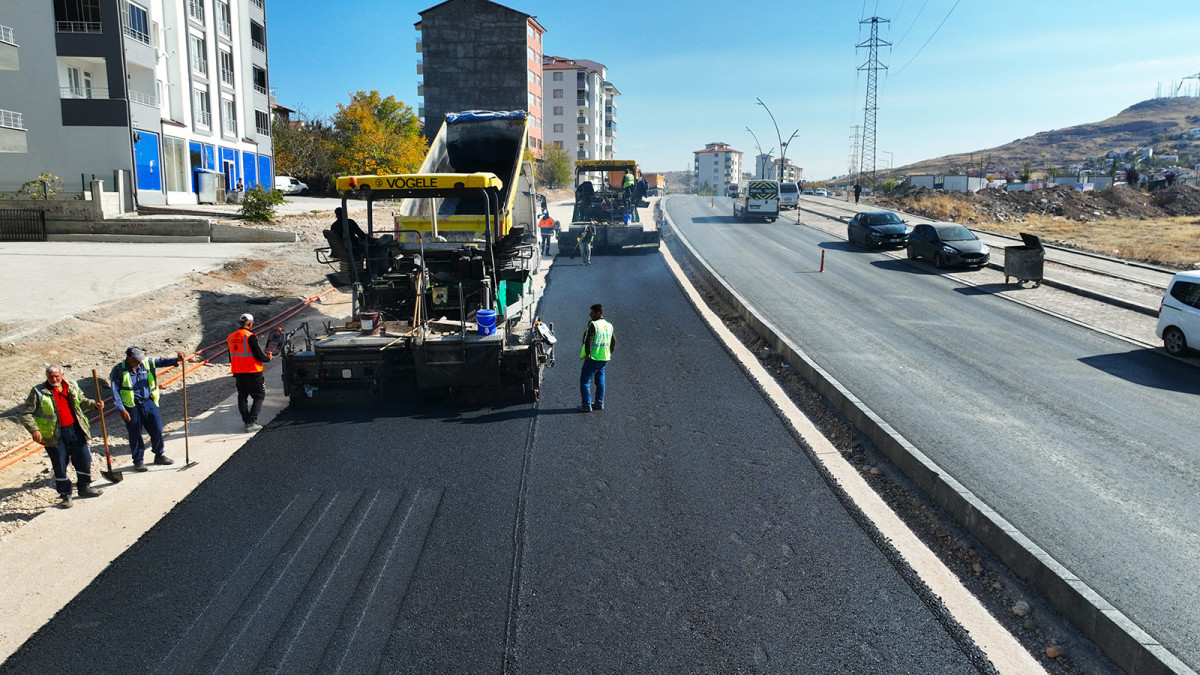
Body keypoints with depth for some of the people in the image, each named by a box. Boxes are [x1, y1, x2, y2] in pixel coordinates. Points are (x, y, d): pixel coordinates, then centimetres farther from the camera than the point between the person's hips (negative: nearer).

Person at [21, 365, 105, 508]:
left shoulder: (72, 387, 6)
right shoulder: (38, 392, -7)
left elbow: (82, 401, 22)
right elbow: (26, 413, -6)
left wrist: (94, 405, 1)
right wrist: (34, 429, -20)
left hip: (75, 430, 4)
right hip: (55, 435, -3)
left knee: (84, 459, 8)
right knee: (60, 465, 4)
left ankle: (84, 487, 28)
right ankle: (65, 495, 18)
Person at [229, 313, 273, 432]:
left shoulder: (231, 337, 8)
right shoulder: (250, 337, -15)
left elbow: (231, 356, 16)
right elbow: (258, 354, -17)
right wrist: (268, 358, 3)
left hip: (238, 373, 7)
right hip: (252, 372, -7)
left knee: (242, 397, 16)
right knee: (259, 396, 1)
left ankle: (246, 421, 22)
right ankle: (251, 423, -7)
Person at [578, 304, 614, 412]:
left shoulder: (593, 324, -15)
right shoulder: (609, 326, 11)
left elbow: (589, 340, -25)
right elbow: (614, 341, 19)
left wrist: (587, 353, -19)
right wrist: (610, 353, 23)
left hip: (593, 358, -8)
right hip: (604, 358, 8)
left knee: (585, 381, -1)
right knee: (600, 381, 16)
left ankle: (586, 405, -2)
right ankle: (599, 403, 20)